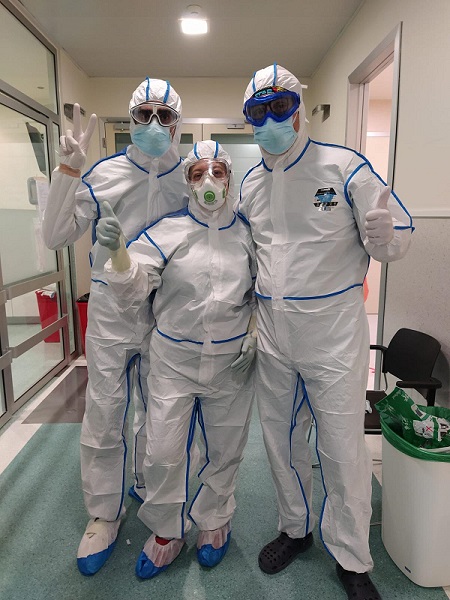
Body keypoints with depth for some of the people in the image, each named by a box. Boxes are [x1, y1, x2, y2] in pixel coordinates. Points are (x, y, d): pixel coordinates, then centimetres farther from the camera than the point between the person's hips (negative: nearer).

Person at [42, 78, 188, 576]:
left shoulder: (189, 178, 2)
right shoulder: (105, 174, -4)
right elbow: (55, 236, -8)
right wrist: (68, 169, -15)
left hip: (168, 314, 2)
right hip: (112, 312, -1)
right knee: (103, 417, 7)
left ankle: (147, 486, 44)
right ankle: (104, 512, 30)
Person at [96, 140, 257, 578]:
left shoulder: (246, 234, 1)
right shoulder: (169, 230, -6)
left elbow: (261, 292, 13)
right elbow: (131, 288, -12)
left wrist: (253, 333, -2)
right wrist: (117, 251, -31)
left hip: (231, 365, 2)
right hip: (174, 361, -1)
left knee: (224, 450, 16)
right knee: (163, 452, 6)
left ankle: (214, 522, 44)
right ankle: (167, 531, 35)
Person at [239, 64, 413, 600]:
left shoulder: (343, 165, -8)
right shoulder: (250, 182, 8)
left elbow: (397, 238, -9)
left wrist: (382, 234, -30)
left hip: (333, 332, -5)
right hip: (272, 333, 5)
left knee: (342, 449, 6)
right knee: (280, 438, 18)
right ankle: (294, 528, 44)